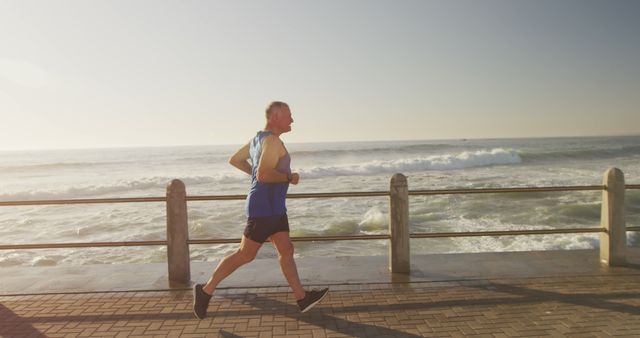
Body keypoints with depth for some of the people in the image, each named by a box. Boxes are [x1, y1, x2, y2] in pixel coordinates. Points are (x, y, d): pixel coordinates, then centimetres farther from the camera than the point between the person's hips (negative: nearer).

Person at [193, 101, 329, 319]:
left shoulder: (258, 139, 13)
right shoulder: (272, 141, -17)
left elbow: (235, 160, 21)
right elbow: (264, 175, -29)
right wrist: (289, 177, -14)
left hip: (274, 208, 10)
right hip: (264, 208, -10)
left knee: (286, 251, 8)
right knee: (245, 255, 0)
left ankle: (302, 299, 12)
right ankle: (206, 290, 13)